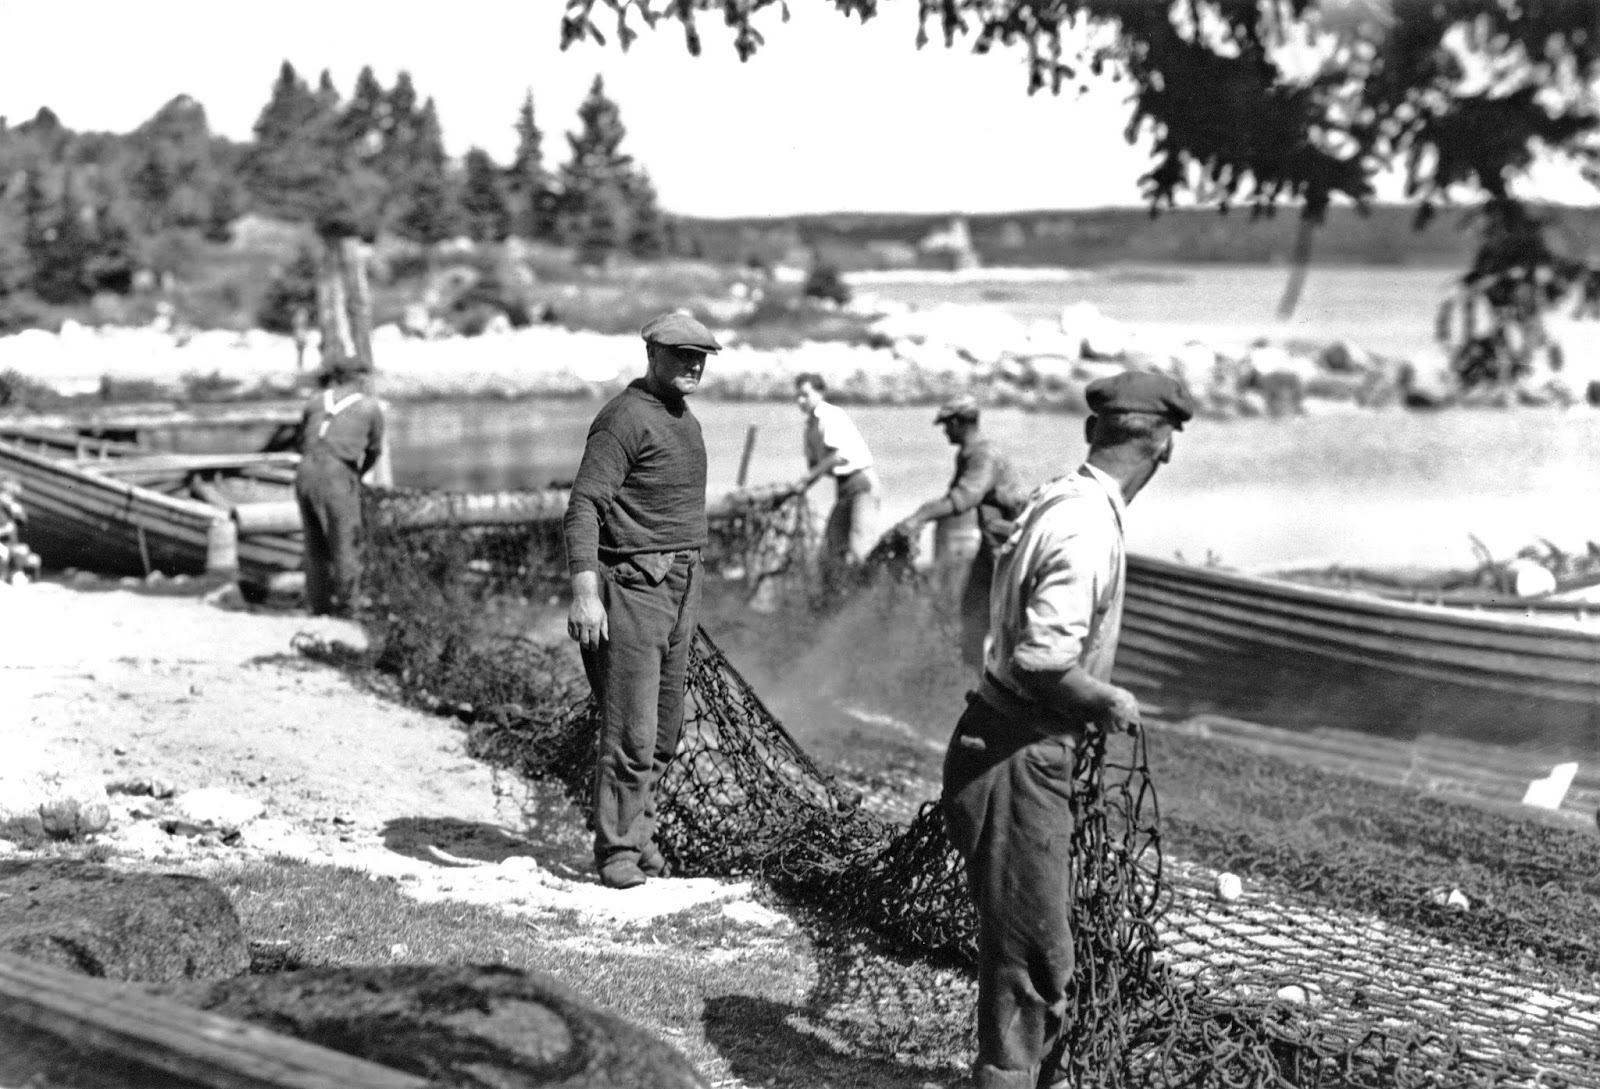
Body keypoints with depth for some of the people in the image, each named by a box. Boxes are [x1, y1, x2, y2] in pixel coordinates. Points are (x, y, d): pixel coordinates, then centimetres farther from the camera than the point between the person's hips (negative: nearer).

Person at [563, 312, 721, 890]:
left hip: (681, 585, 9)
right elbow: (583, 507, -18)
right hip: (632, 584, -9)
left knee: (664, 733, 11)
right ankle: (617, 852, 1)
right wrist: (584, 591, -26)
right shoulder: (626, 416, -11)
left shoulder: (685, 421, 17)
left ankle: (639, 836, 21)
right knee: (631, 732, -7)